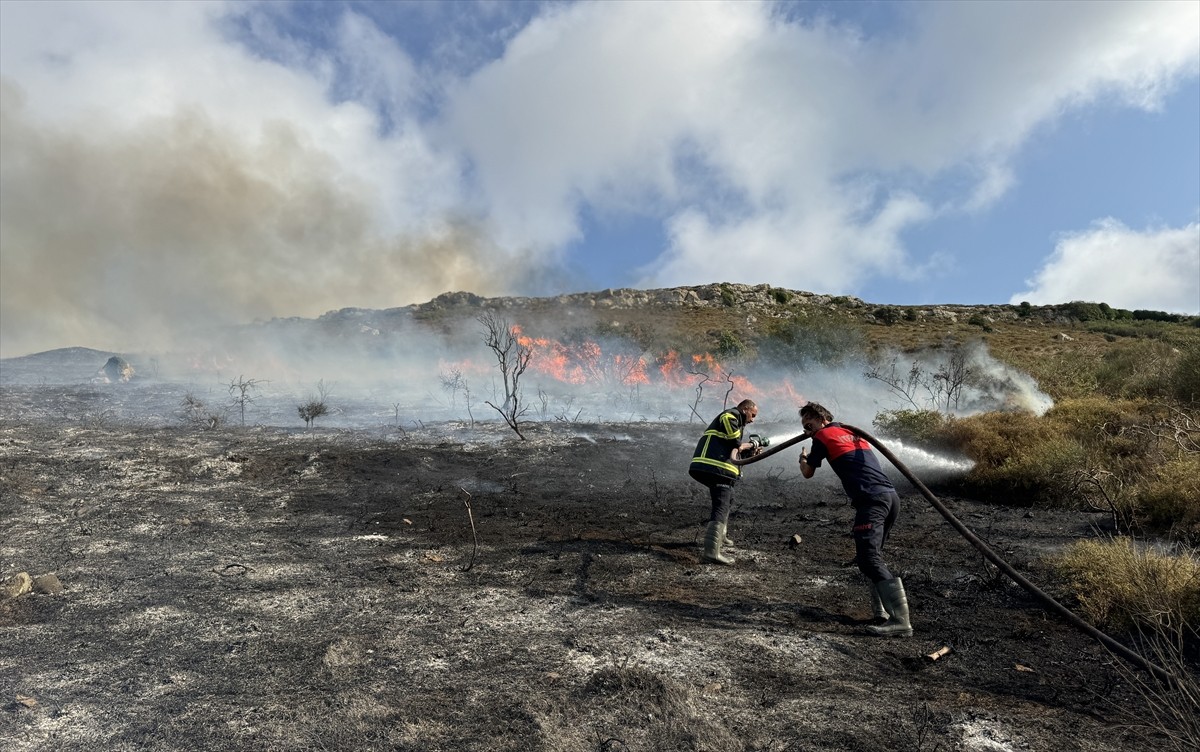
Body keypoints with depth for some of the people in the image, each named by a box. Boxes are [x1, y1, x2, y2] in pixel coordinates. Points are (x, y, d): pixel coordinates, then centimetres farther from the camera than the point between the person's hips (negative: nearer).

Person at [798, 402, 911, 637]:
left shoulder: (823, 436, 6)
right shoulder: (851, 431, 26)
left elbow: (808, 473, 16)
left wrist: (803, 458, 38)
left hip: (872, 500, -8)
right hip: (891, 496, 8)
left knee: (869, 560, -14)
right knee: (873, 555, 20)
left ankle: (900, 621, -21)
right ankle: (881, 610, 20)